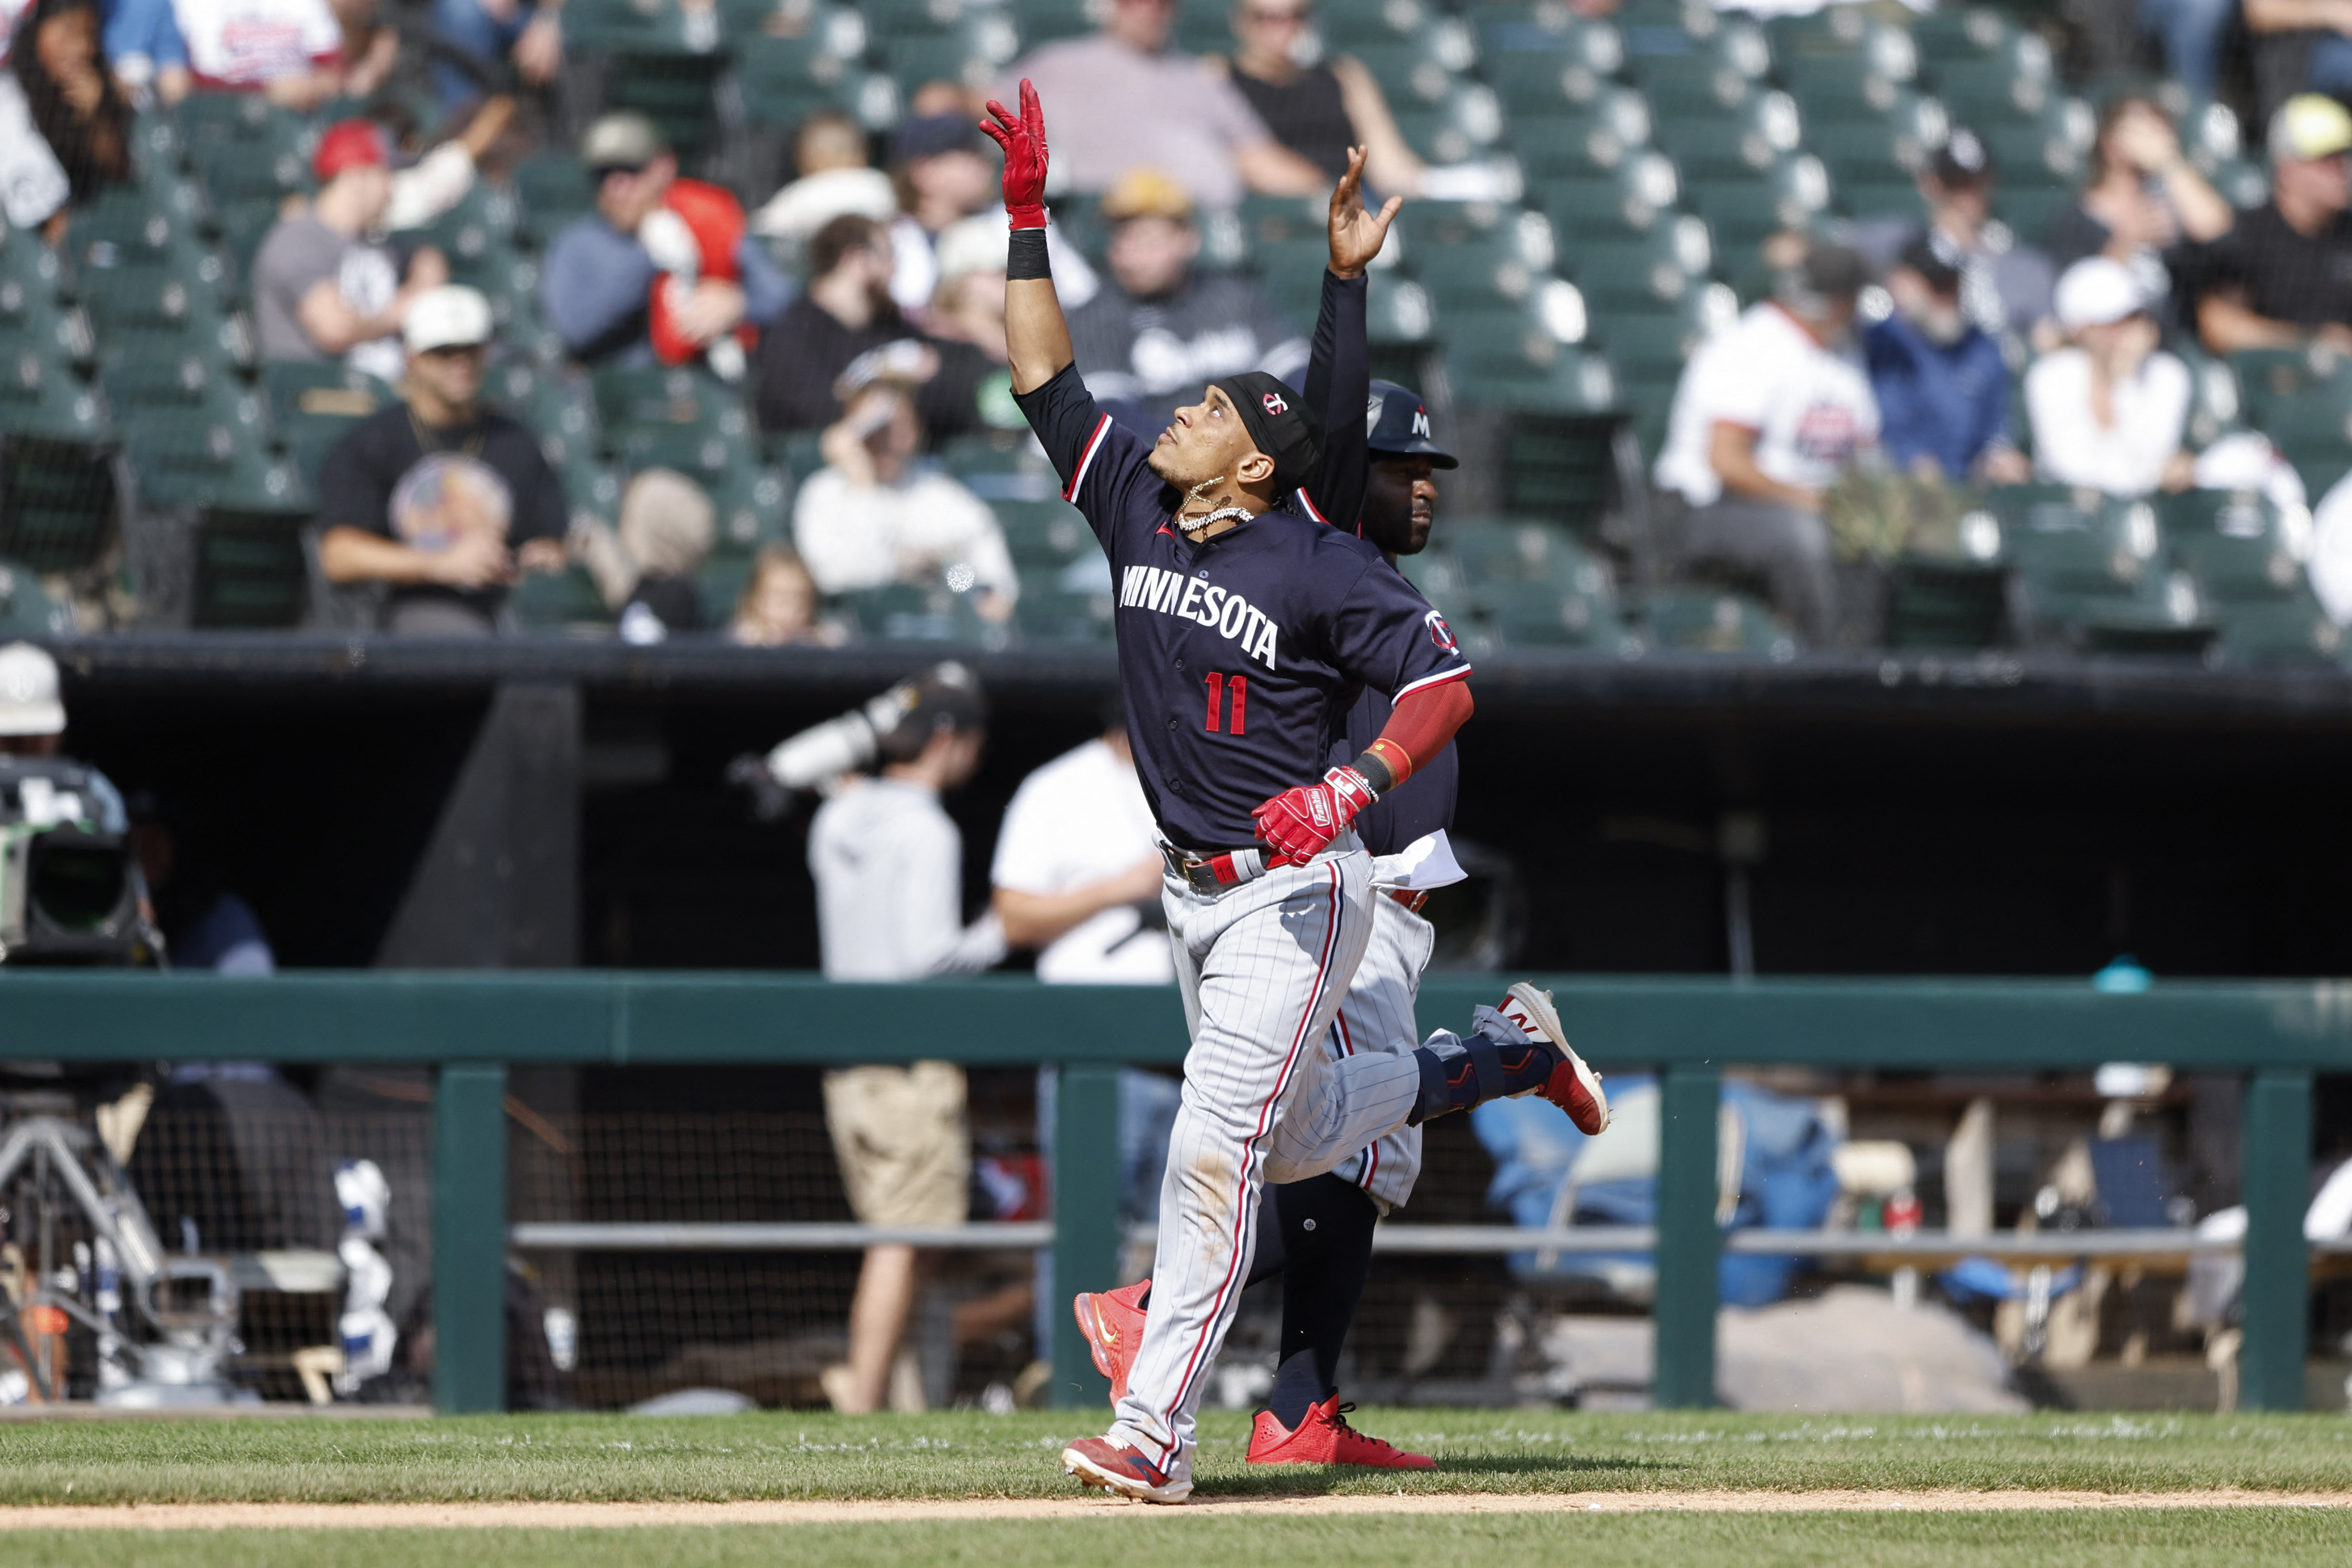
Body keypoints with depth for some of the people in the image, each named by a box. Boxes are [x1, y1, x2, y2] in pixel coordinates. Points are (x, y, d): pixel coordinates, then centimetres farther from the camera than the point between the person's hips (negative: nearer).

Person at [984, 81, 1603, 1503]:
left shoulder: (1323, 569, -14)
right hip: (1196, 893, 8)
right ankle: (1508, 1056, 42)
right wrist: (1028, 220, -1)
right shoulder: (1137, 514, 4)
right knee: (1300, 1139, 21)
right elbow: (1047, 378, 6)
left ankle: (1156, 1427, -15)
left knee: (1217, 1145, -14)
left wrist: (1353, 788, -28)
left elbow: (1448, 683, -15)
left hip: (1294, 891, -8)